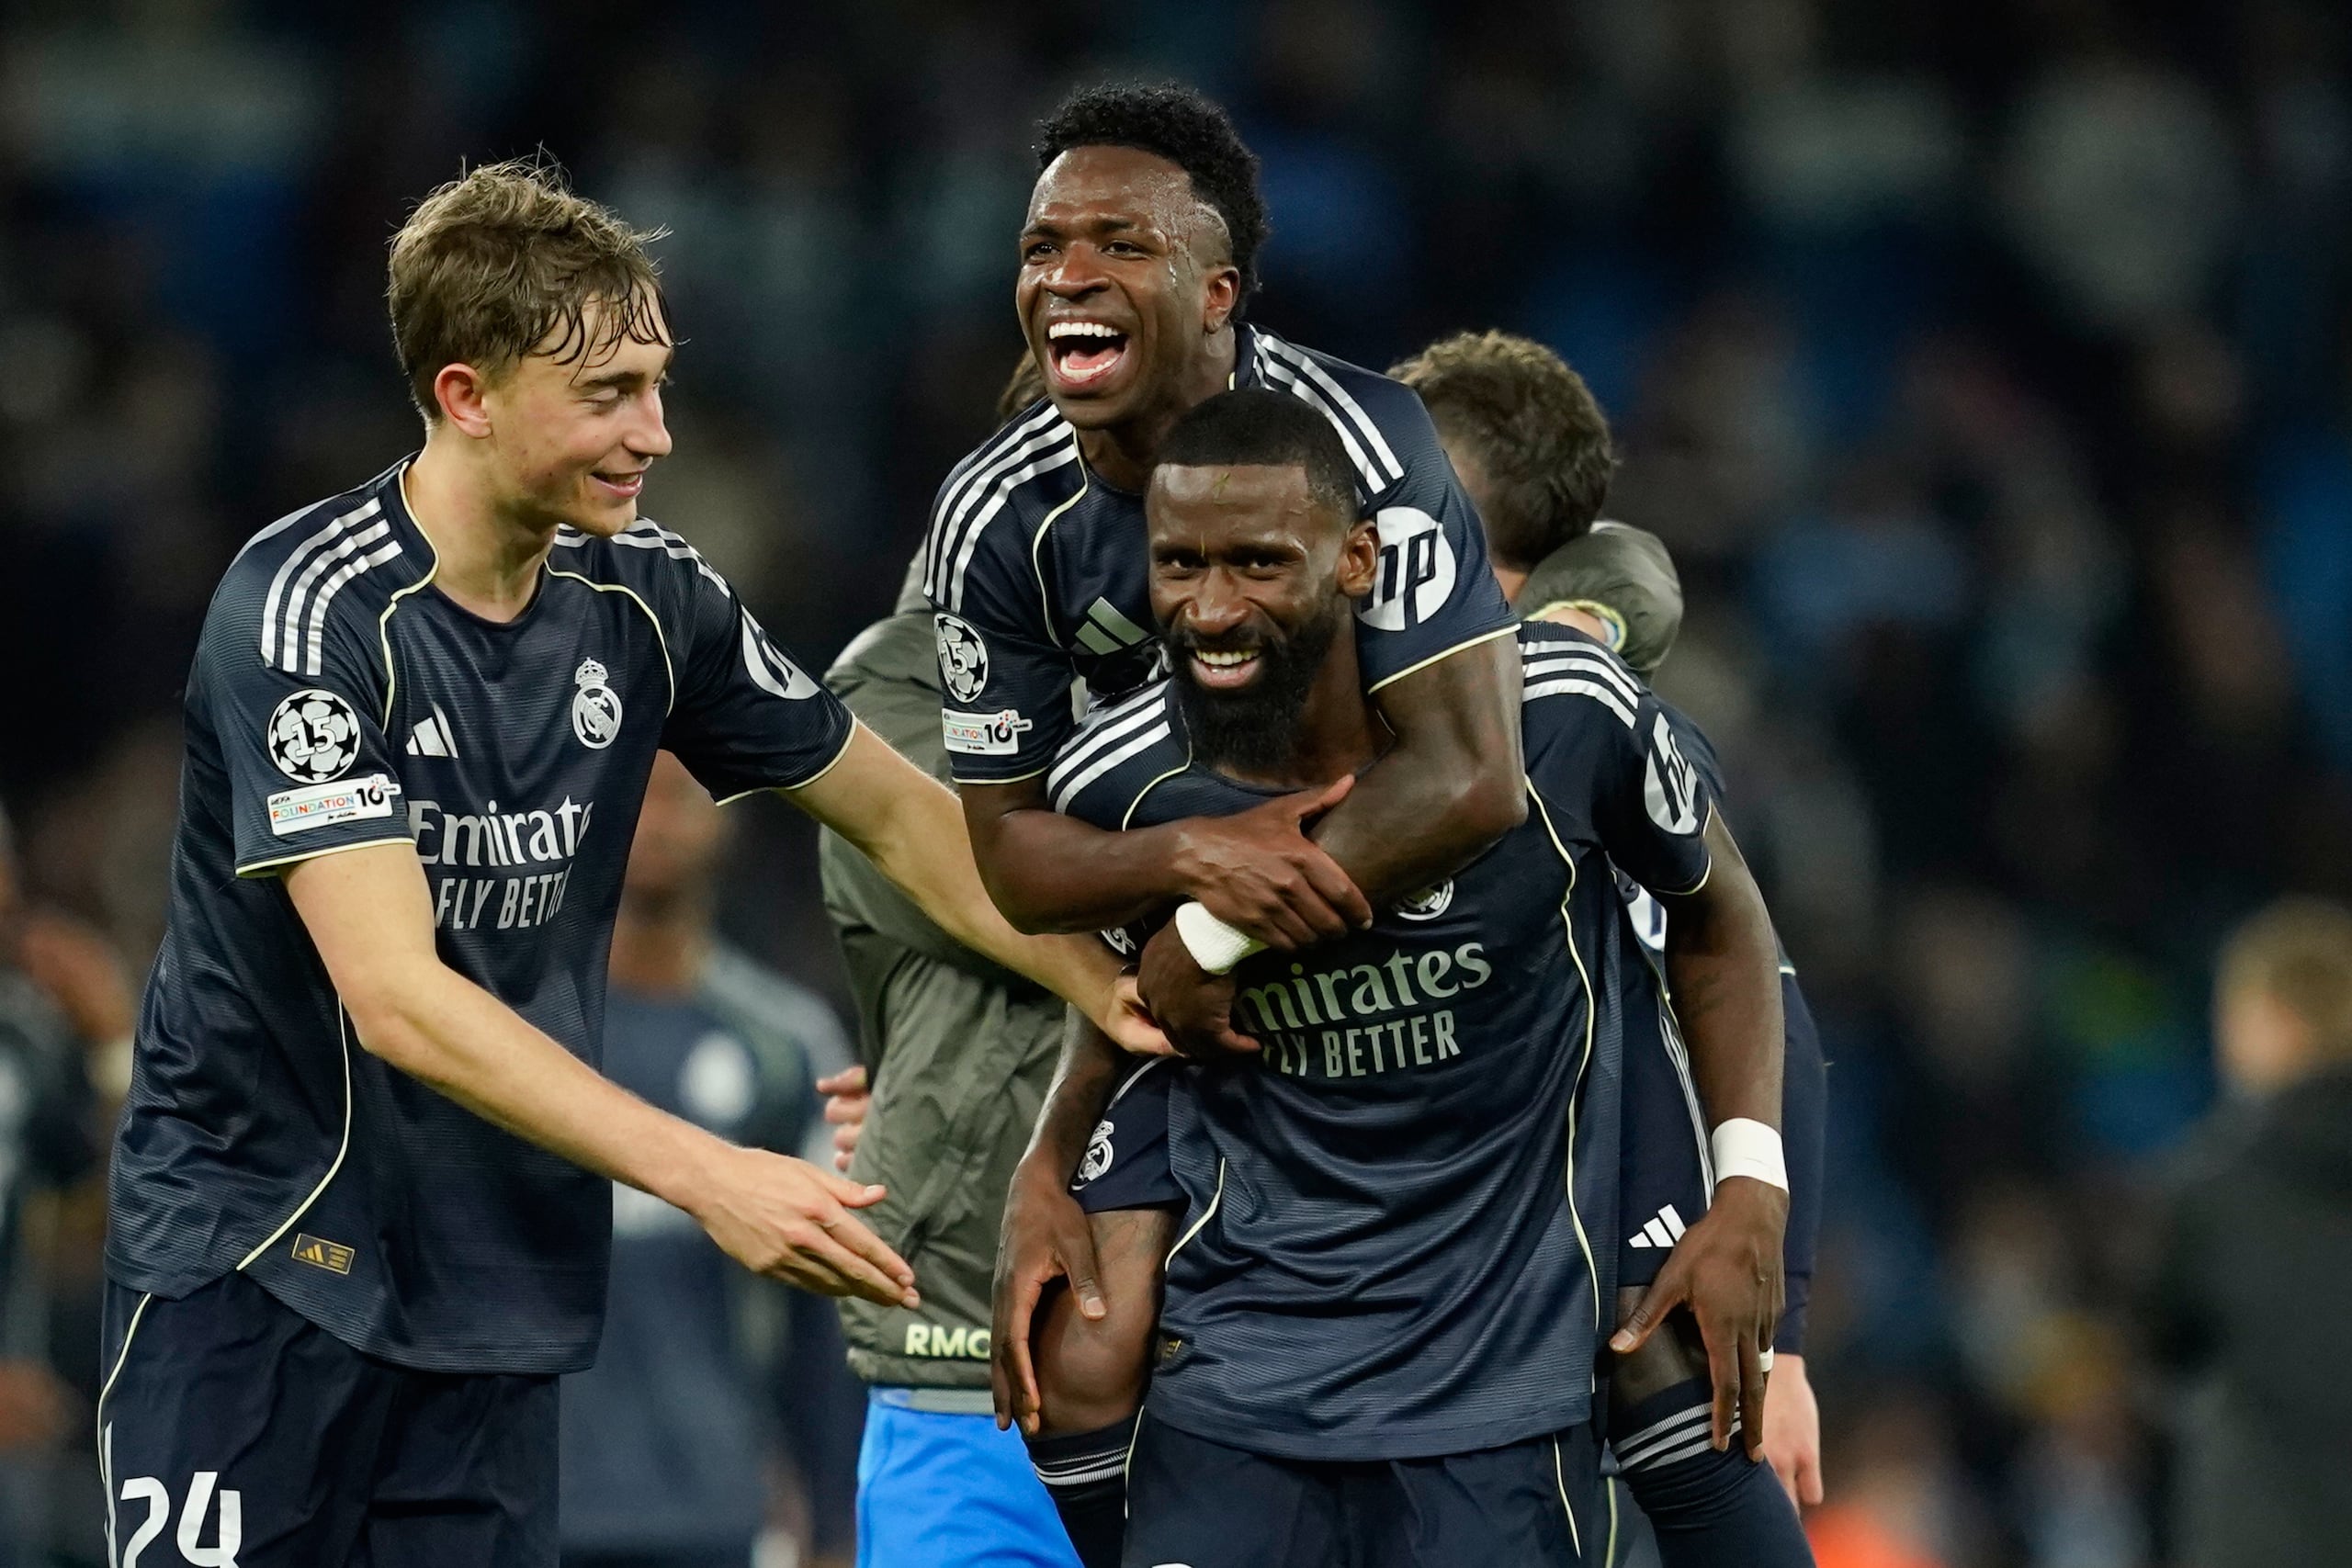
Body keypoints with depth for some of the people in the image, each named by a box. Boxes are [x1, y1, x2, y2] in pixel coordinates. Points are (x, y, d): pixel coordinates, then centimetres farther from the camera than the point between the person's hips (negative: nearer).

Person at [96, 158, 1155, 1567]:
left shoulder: (646, 594, 1)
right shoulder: (309, 610, -18)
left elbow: (895, 812, 15)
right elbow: (394, 996, -26)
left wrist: (1111, 992, 1)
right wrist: (708, 1176, -31)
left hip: (493, 1280, 5)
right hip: (252, 1261, -5)